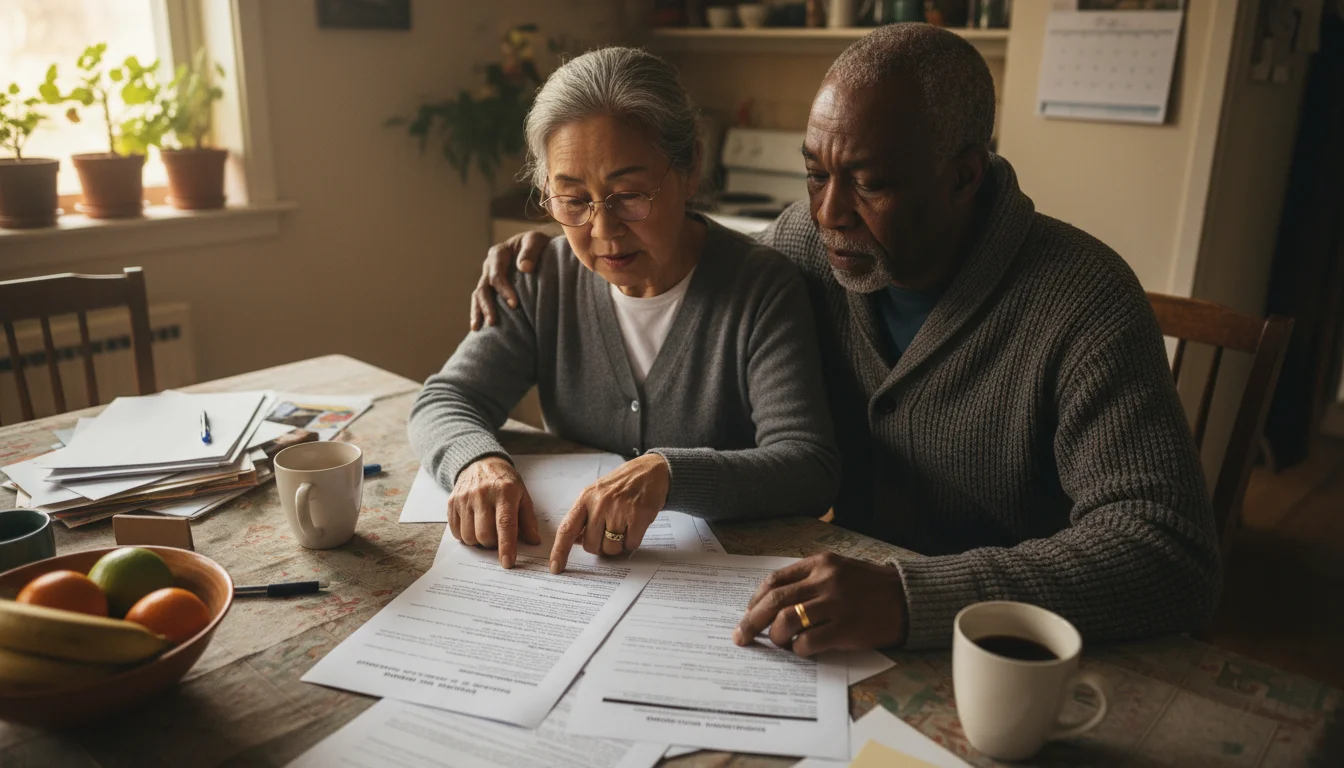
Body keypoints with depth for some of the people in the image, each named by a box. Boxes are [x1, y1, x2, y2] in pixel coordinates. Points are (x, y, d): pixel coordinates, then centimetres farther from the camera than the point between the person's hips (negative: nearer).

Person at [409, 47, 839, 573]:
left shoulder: (763, 289, -13)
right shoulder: (546, 279, 0)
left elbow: (811, 470, -20)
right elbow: (444, 402, 0)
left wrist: (666, 473, -37)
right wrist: (478, 461, -24)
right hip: (572, 576, 3)